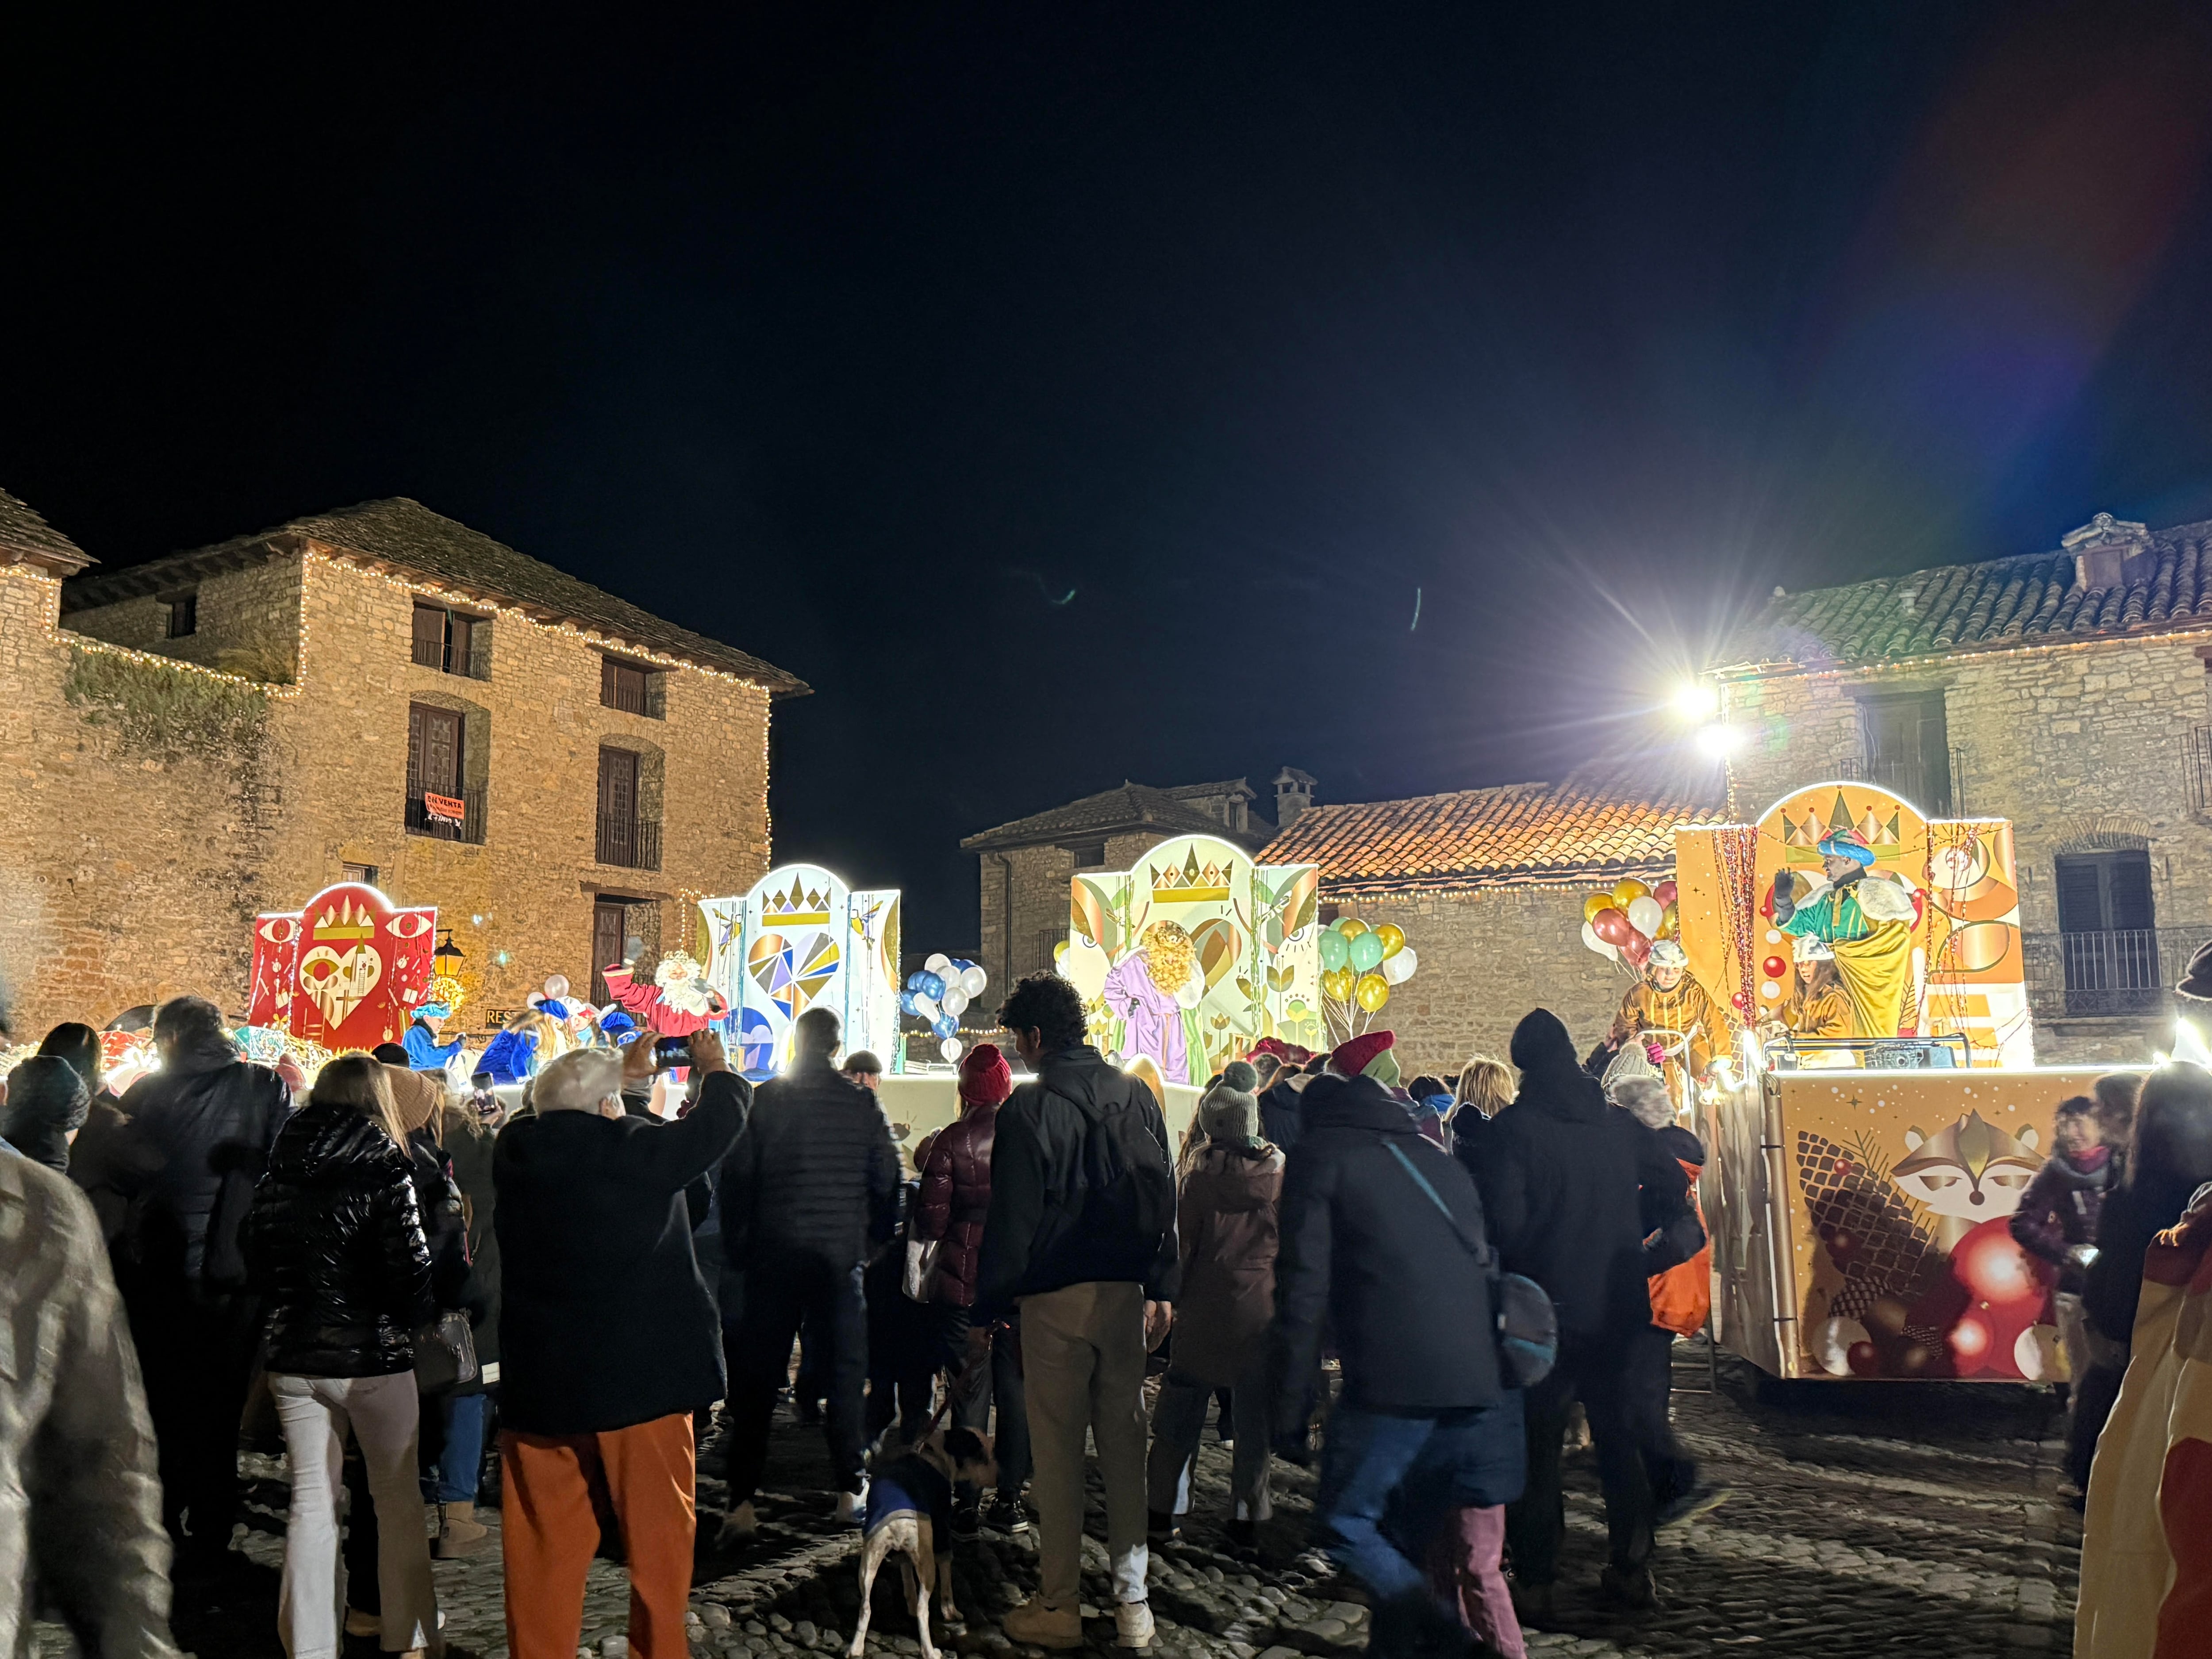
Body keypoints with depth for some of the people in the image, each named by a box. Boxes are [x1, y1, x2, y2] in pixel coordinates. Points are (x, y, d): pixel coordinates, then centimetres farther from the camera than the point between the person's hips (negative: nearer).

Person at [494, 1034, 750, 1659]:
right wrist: (714, 1068, 21)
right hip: (643, 1374, -4)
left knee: (543, 1539, 13)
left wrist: (621, 1070, 29)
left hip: (539, 1379, 4)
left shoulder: (515, 1150, -1)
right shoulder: (642, 1149, -13)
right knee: (659, 1530, 9)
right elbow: (721, 1120, 2)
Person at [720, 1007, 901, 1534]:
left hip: (773, 1258, 0)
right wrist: (877, 1243, 12)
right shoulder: (863, 1104, -2)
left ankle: (742, 1500, 6)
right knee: (845, 1373, 10)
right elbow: (887, 1179, 0)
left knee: (757, 1379, 6)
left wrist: (734, 1251, 8)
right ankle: (850, 1491, 13)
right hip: (841, 1256, 0)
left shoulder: (762, 1100, -2)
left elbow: (734, 1180, -1)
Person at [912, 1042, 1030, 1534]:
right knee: (1015, 1387, 10)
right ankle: (1010, 1498, 14)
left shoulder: (951, 1141, -9)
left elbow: (931, 1215, -9)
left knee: (970, 1388, 6)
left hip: (963, 1281, -2)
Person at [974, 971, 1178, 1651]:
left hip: (1055, 1299, -5)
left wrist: (986, 1308, -2)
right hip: (1126, 1294, 5)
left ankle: (1059, 1607, 13)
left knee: (1057, 1452, 4)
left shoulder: (1028, 1108, -11)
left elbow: (1011, 1222, -11)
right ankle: (1132, 1602, 17)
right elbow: (1163, 1196, 8)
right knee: (1125, 1446, 11)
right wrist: (1162, 1287, 14)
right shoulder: (1137, 1095, 5)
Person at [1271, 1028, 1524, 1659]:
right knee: (1405, 1538, 19)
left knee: (1344, 1523, 8)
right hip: (1483, 1379, 6)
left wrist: (1288, 1400, 0)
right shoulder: (1436, 1158, 23)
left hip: (1394, 1382, -6)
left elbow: (1305, 1282, -4)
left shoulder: (1319, 1155, 5)